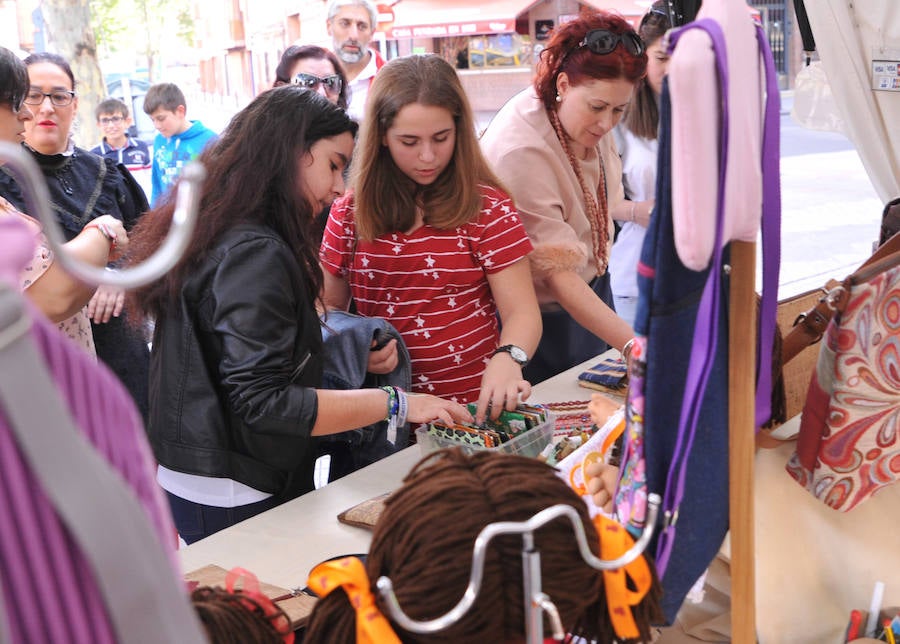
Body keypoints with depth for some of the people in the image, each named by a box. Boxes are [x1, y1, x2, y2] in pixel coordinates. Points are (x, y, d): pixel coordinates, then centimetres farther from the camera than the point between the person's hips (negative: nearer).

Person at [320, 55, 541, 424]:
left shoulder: (486, 207, 0)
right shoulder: (350, 212, 6)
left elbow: (521, 312, -4)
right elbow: (330, 305, 15)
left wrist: (507, 359, -25)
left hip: (473, 405, -2)